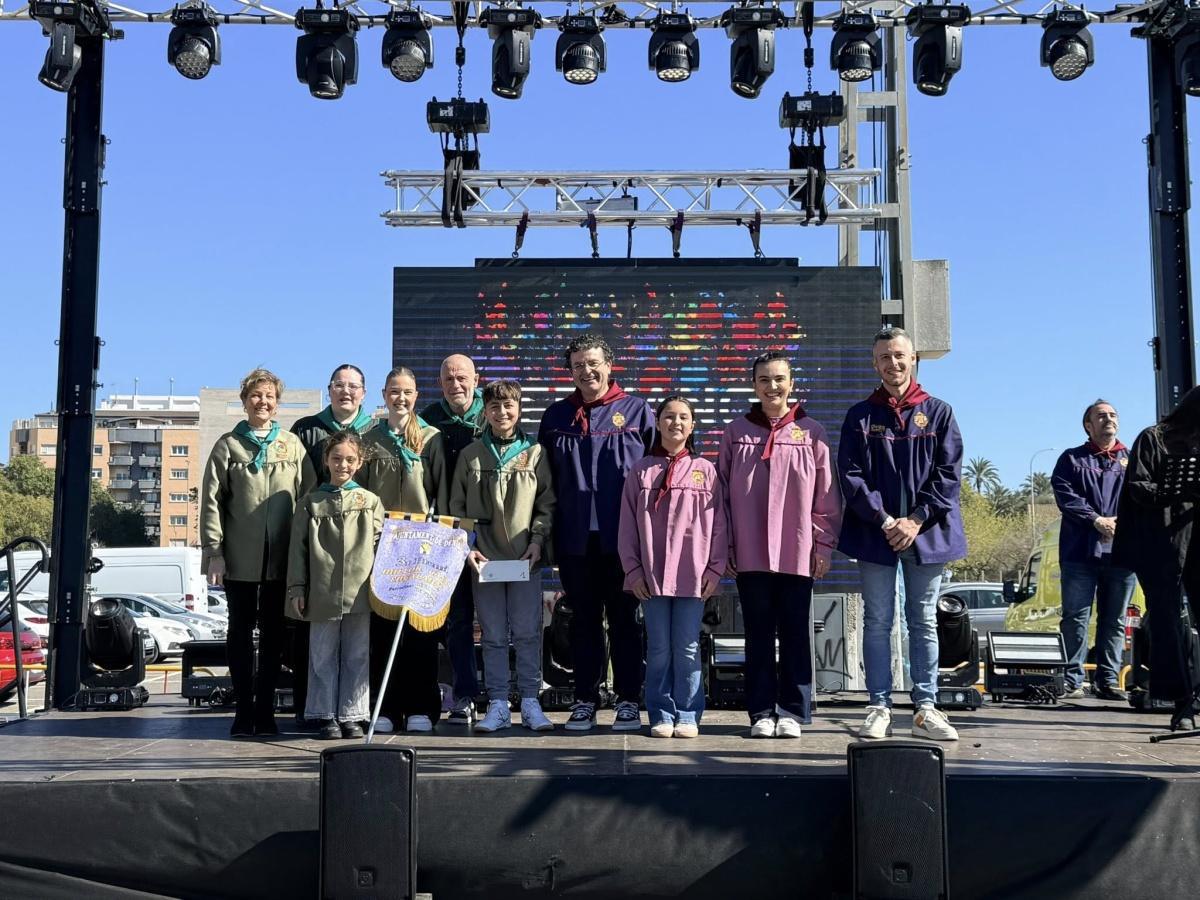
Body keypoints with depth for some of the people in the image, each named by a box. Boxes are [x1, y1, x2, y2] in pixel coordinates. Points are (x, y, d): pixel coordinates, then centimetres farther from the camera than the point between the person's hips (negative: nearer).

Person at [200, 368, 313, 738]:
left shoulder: (293, 444, 9)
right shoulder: (228, 445, 6)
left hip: (281, 557, 1)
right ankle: (243, 710, 9)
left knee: (273, 633, 6)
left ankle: (265, 710, 13)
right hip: (240, 557, -1)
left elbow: (308, 497, 6)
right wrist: (214, 550, -6)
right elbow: (212, 500, 2)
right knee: (240, 630, 4)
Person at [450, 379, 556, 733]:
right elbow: (457, 506, 8)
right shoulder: (471, 455, 7)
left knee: (527, 633, 1)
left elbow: (547, 504, 5)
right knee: (493, 635, 6)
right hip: (484, 558, 1)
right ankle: (498, 705, 12)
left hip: (526, 558, -1)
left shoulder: (535, 453, 5)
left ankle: (530, 703, 9)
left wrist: (537, 539, -8)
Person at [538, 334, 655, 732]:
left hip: (623, 535, -2)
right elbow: (544, 476, 14)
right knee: (583, 619, 8)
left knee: (624, 618, 3)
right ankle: (584, 700, 15)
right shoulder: (556, 415, 11)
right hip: (574, 538, 3)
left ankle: (628, 700, 11)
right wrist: (546, 531, 8)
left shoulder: (638, 411, 3)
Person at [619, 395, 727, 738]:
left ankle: (688, 716, 12)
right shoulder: (641, 471, 7)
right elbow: (628, 526, 6)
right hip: (651, 575, 1)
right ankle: (661, 715, 13)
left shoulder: (705, 471, 5)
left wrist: (716, 568, -1)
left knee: (687, 648, 3)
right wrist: (633, 569, -1)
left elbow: (719, 524, 4)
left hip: (693, 575, -1)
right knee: (658, 649, 5)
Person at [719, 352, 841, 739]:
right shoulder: (736, 432, 7)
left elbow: (827, 494, 4)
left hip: (797, 552, -1)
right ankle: (762, 712, 13)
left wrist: (824, 544, 0)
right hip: (750, 554, 1)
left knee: (795, 633, 5)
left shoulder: (811, 432, 4)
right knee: (758, 634, 6)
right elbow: (723, 491, 7)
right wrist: (724, 547, 3)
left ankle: (792, 711, 12)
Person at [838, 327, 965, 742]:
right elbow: (851, 475, -1)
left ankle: (926, 709, 10)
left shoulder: (938, 412, 7)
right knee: (878, 621, 2)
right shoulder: (860, 416, 6)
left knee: (923, 621, 6)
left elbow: (949, 472, 0)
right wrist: (885, 520, -12)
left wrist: (916, 520, -10)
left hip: (926, 532, 0)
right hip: (875, 532, 0)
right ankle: (880, 708, 7)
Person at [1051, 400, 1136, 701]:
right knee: (1075, 618, -5)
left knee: (1114, 620, 5)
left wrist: (1121, 521, -11)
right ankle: (1071, 681, -3)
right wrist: (1097, 521, -14)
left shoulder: (1132, 460, 18)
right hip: (1081, 551, -2)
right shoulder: (1072, 459, 11)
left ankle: (1108, 681, 10)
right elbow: (1065, 495, -3)